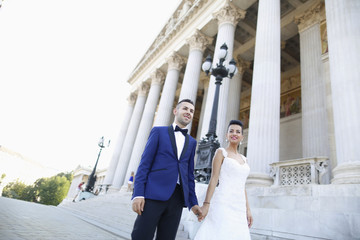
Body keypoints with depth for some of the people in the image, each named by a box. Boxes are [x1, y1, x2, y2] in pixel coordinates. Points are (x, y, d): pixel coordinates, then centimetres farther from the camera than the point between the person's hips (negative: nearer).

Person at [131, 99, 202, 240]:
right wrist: (138, 194, -10)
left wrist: (193, 202, 12)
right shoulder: (159, 131, 8)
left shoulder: (192, 142, 19)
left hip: (177, 198, 4)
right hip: (154, 194, -3)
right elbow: (145, 163, 0)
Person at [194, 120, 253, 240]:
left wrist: (248, 209, 12)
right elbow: (214, 178, -6)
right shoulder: (221, 152, 2)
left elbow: (242, 186, 18)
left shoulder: (243, 159, 19)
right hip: (223, 203, -6)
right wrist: (206, 204, -12)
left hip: (239, 206, 6)